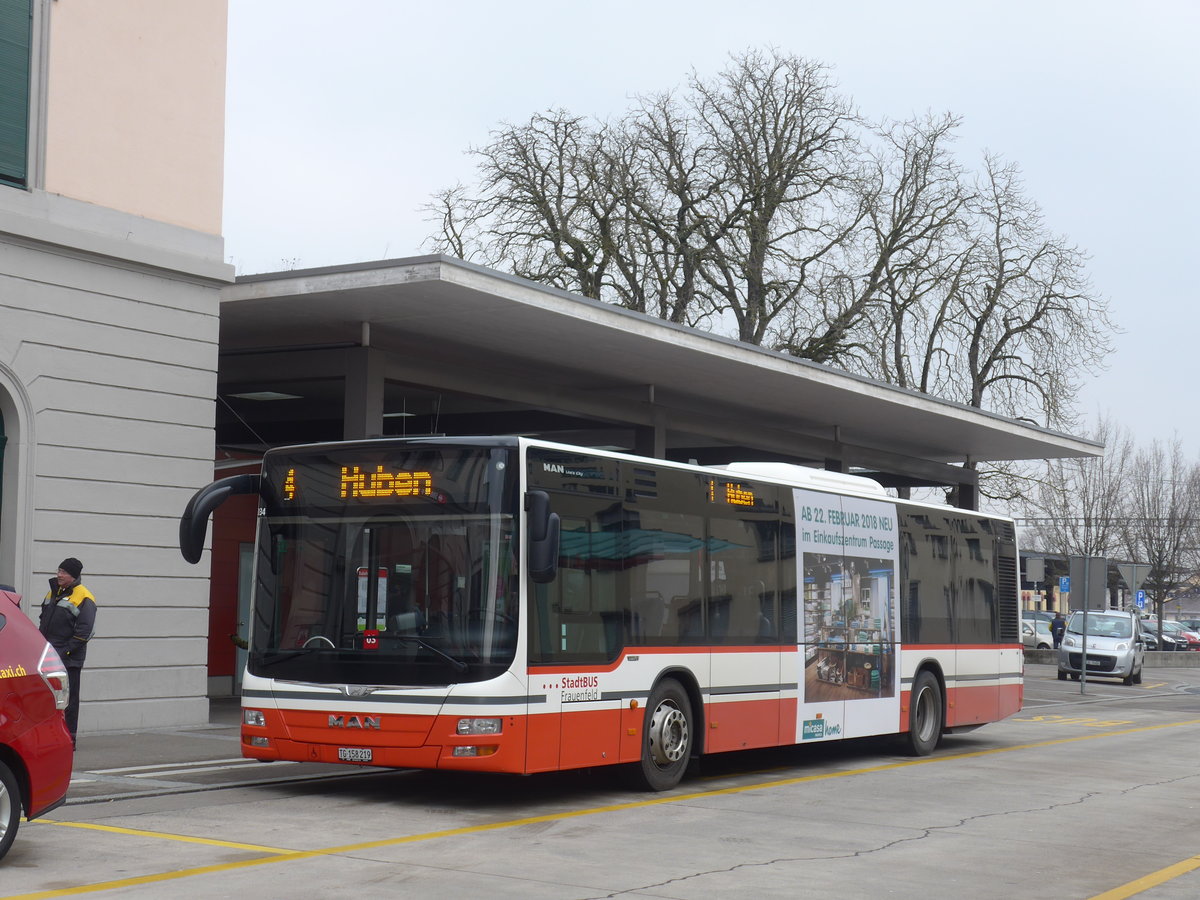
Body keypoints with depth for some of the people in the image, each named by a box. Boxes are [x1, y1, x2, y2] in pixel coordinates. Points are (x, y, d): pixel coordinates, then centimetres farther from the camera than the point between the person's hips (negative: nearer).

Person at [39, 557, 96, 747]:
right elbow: (44, 621, 25)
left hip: (69, 659, -8)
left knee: (68, 699, -3)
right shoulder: (54, 593, 15)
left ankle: (68, 738, 2)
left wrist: (65, 651, -17)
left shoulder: (84, 599, -11)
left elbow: (83, 632, -14)